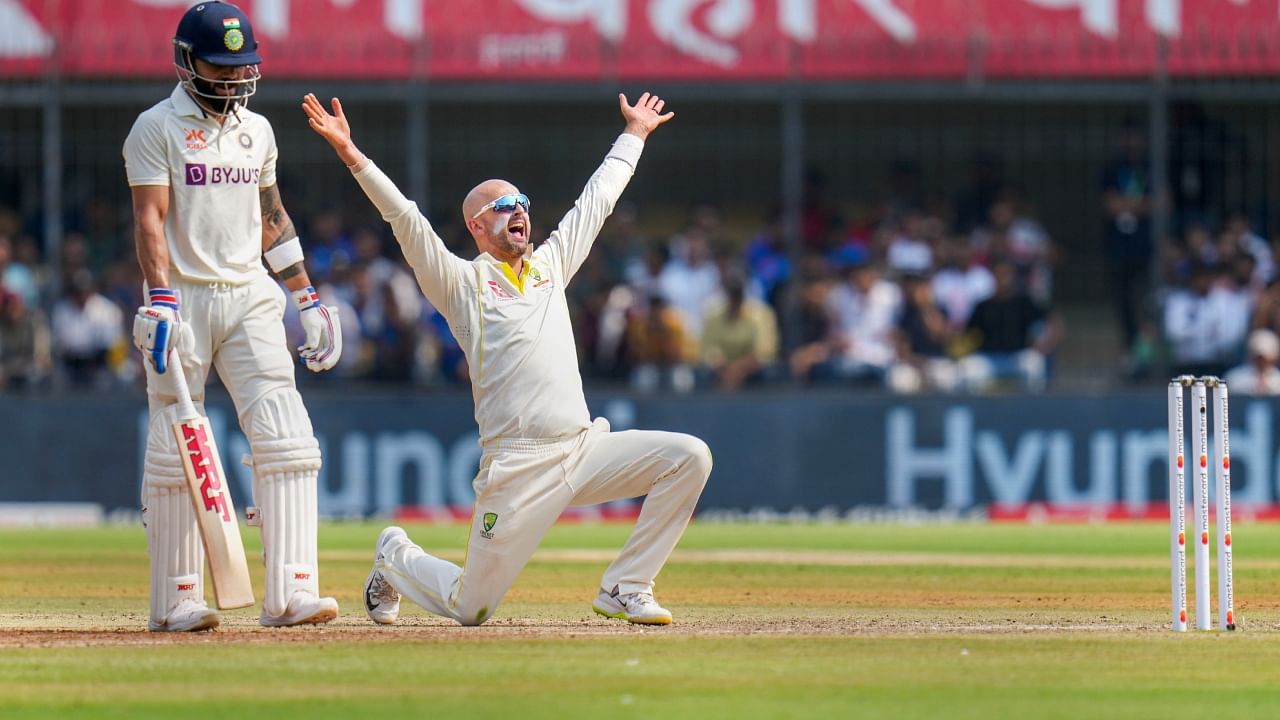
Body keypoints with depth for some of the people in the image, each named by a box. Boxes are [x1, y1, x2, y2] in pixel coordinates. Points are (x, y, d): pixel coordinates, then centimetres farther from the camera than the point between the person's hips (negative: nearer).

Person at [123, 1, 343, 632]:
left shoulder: (257, 130, 14)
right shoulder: (157, 129, -4)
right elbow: (149, 219, -12)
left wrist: (306, 298, 18)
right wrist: (160, 302, -24)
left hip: (251, 298, 5)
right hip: (183, 298, -5)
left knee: (287, 439, -9)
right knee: (176, 455, -1)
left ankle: (289, 594, -12)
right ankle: (175, 600, 7)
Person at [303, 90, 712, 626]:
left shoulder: (550, 265, 18)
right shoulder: (462, 282, 3)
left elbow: (596, 200, 28)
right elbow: (405, 220, -8)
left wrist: (634, 134, 36)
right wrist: (351, 155, -19)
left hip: (585, 450, 5)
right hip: (517, 469, -5)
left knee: (689, 458, -15)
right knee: (468, 608, -3)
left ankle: (623, 591, -4)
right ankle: (396, 558, 33)